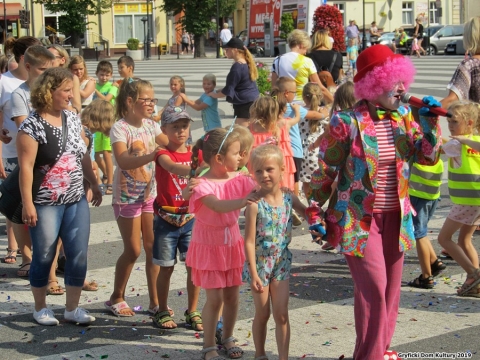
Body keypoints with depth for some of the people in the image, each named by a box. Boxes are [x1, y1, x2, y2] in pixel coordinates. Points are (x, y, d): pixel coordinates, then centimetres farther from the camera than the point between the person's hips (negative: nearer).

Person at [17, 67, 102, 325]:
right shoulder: (32, 125, -13)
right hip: (45, 204, -6)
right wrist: (27, 203, -18)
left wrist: (94, 184, 17)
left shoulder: (73, 119, 7)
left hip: (76, 201, 6)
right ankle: (41, 309, 22)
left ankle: (72, 308, 19)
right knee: (44, 257, 6)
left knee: (78, 255, 6)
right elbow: (26, 166, -15)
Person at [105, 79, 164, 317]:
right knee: (133, 250, 0)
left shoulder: (151, 126, 3)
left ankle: (154, 300, 15)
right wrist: (153, 155, -44)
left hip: (150, 193, 6)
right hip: (127, 196, -5)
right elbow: (123, 161, -31)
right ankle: (116, 298, 18)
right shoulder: (120, 128, -16)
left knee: (153, 247, 6)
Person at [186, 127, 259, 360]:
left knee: (232, 296, 11)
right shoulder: (203, 185, -22)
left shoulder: (239, 180, -6)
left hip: (232, 244, 5)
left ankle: (228, 338, 30)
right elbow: (218, 205, -39)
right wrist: (241, 201, -54)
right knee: (214, 298, -3)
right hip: (209, 247, -5)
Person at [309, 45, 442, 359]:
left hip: (396, 217, 6)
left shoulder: (403, 117, 3)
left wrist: (430, 123, -8)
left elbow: (428, 157, 6)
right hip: (359, 219, -6)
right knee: (374, 288, -11)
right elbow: (325, 171, -7)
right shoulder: (347, 123, -13)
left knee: (391, 289, 12)